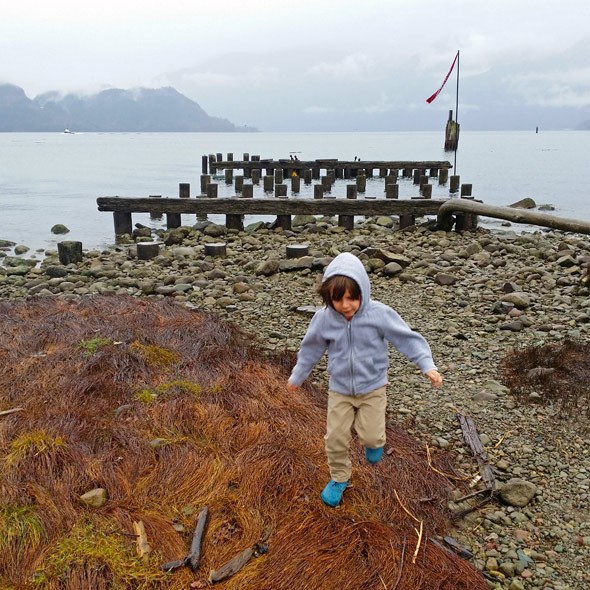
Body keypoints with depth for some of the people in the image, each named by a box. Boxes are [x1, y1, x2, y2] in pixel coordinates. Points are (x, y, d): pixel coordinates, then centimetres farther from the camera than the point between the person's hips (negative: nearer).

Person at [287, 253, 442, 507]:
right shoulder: (323, 318, -16)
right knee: (336, 438, 6)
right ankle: (339, 478, 32)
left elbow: (408, 339, -15)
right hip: (339, 389, 2)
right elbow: (311, 349, 1)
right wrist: (297, 376, 13)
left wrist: (428, 366, -25)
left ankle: (374, 441, 33)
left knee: (370, 435, -5)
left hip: (372, 388, -2)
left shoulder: (379, 314, -22)